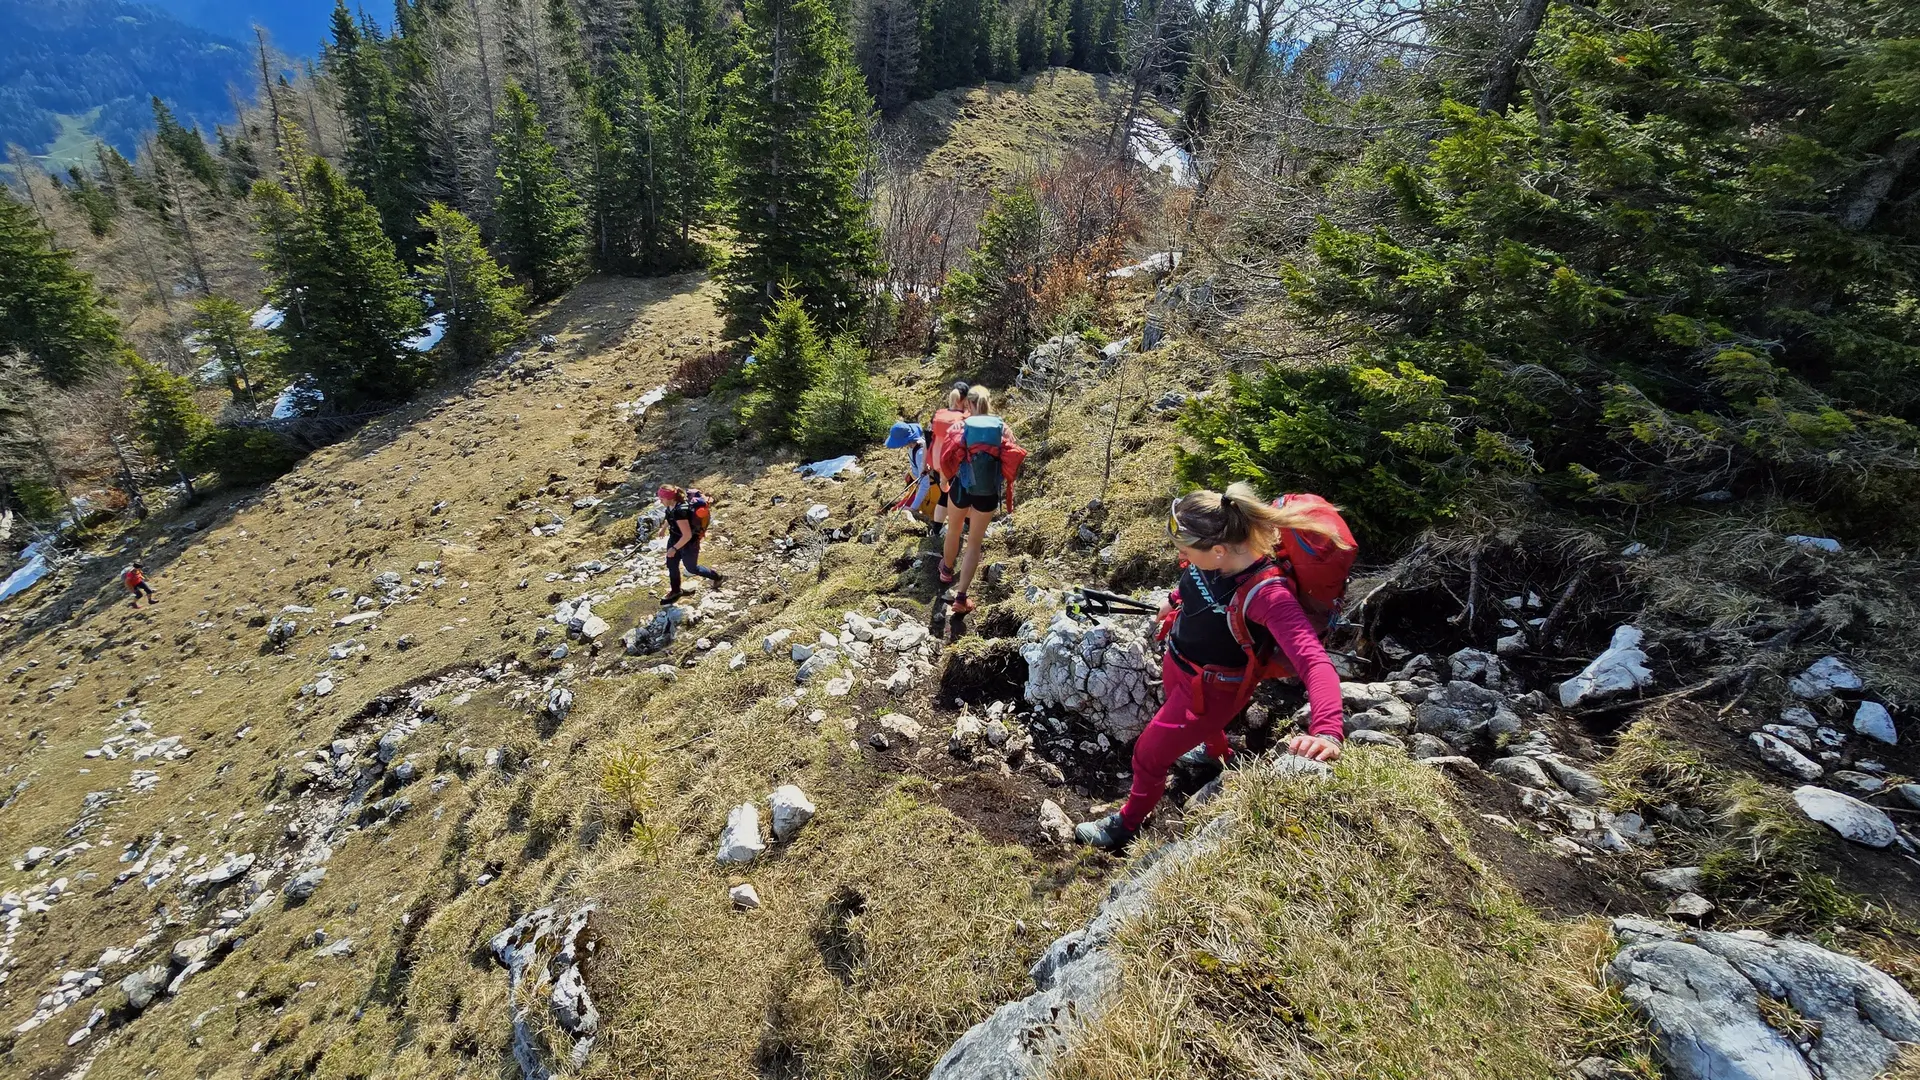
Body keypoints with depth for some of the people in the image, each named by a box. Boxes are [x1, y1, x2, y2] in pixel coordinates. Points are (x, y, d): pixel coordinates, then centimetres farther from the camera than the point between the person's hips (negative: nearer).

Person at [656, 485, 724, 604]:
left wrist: (674, 548, -24)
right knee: (671, 565, 20)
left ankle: (717, 577, 40)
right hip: (675, 539, 8)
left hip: (688, 544, -8)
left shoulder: (680, 511, -38)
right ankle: (675, 591, 43)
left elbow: (687, 535, -33)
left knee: (691, 568, 16)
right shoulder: (673, 504, -12)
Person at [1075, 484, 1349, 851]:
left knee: (1148, 756, 9)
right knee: (1198, 719, 38)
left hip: (1211, 688, -7)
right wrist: (1175, 600, 16)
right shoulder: (1219, 552, -22)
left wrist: (1326, 733, -61)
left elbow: (1314, 662, -48)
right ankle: (1215, 751, 73)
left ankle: (1127, 823, 40)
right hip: (1176, 663, 7)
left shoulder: (1268, 594, -40)